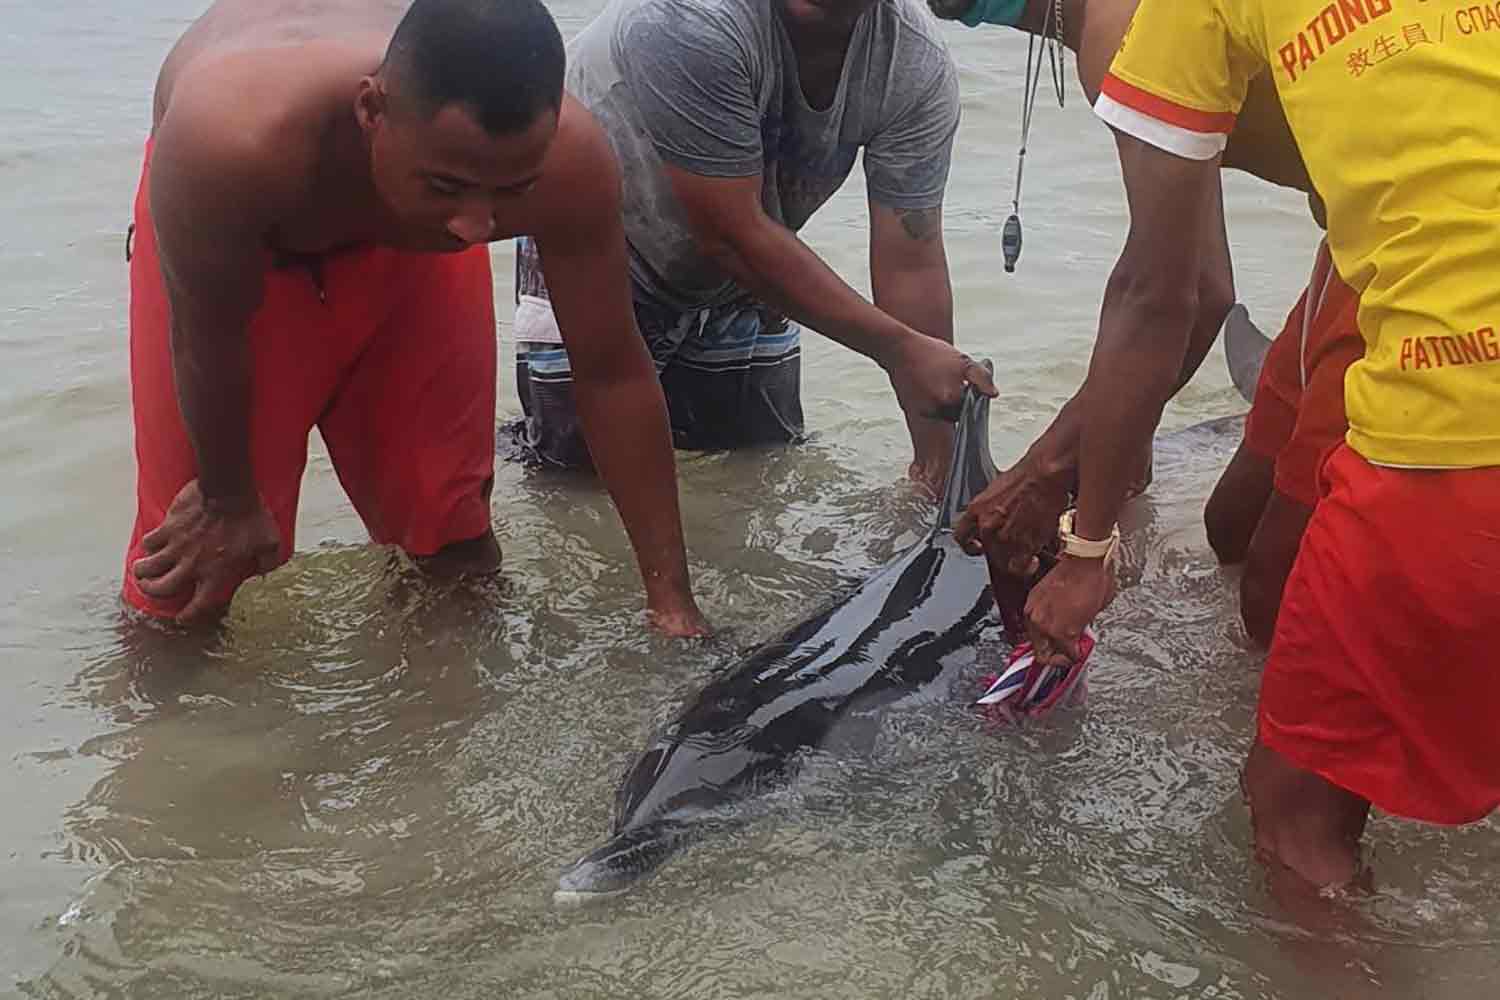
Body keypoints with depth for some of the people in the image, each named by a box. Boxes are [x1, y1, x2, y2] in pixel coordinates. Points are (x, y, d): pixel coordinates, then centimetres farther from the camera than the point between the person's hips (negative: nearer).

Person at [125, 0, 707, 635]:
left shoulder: (570, 160, -38)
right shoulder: (230, 142, -46)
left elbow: (613, 374, -23)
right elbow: (209, 342, -27)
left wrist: (671, 600, -19)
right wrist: (228, 503, -9)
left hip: (407, 239, 2)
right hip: (228, 235, -2)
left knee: (449, 519, 5)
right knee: (192, 567, -4)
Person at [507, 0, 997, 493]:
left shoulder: (920, 67, -23)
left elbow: (911, 266, -20)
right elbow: (730, 234, -36)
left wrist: (938, 464, -21)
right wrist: (898, 347, -35)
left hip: (737, 279, 5)